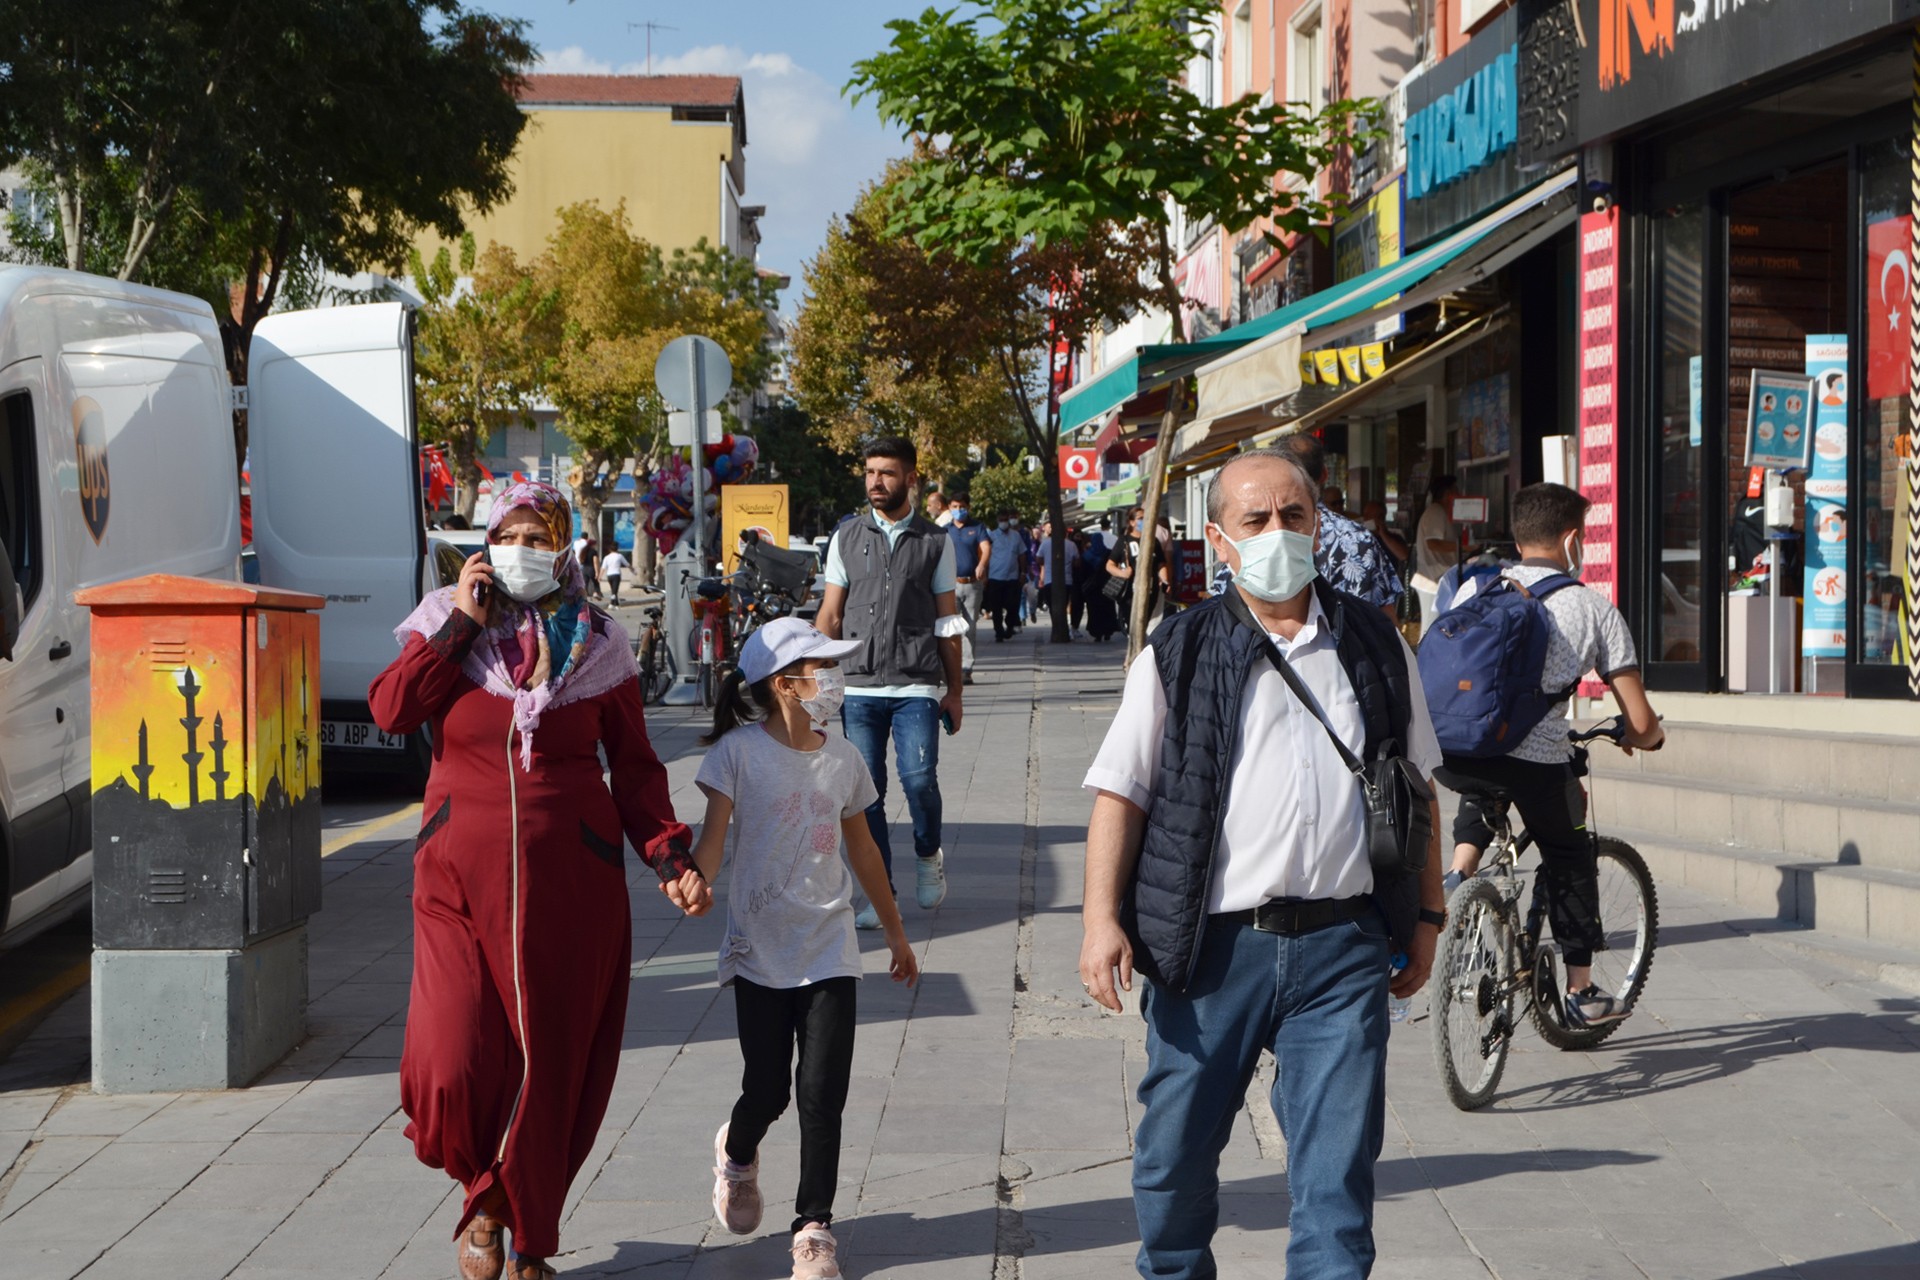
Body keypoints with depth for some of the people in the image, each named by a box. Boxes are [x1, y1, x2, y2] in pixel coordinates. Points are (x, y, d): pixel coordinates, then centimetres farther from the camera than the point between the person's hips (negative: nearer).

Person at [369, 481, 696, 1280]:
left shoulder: (597, 646, 6)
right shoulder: (447, 623, 6)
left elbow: (634, 766, 7)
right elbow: (390, 710, -11)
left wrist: (667, 856, -6)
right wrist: (462, 623, -10)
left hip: (571, 883, 1)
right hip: (462, 876, 0)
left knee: (552, 1067, 4)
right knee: (453, 1067, -11)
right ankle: (484, 1192, 21)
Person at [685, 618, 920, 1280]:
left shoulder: (843, 758, 4)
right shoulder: (739, 752, -9)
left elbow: (862, 849, 16)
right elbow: (714, 834, -15)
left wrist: (895, 931, 23)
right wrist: (699, 881, -39)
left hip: (829, 951, 3)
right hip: (760, 951, -3)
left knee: (823, 1093, -3)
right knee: (768, 1091, 3)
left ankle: (814, 1226, 11)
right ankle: (737, 1153, 39)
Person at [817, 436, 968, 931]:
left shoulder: (935, 542, 7)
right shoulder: (846, 538, 10)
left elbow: (947, 622, 9)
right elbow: (830, 616, 11)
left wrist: (954, 690, 7)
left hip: (917, 686, -2)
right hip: (859, 686, 2)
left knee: (919, 780, -14)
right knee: (867, 793, 1)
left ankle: (928, 855, 15)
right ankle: (879, 894, 12)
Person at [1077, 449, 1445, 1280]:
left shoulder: (1373, 645, 10)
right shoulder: (1179, 656, 2)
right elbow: (1119, 792, 0)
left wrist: (1426, 914, 14)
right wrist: (1102, 916, -11)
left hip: (1343, 944, 1)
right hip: (1214, 947, -1)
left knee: (1338, 1160, -1)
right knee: (1176, 1153, 10)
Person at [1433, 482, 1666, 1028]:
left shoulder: (1476, 587, 16)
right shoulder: (1594, 609, 9)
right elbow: (1640, 723, 7)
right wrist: (1645, 737, 32)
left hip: (1451, 755, 3)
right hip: (1536, 760, -3)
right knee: (1570, 858, 23)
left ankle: (1458, 874, 18)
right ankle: (1581, 993, 29)